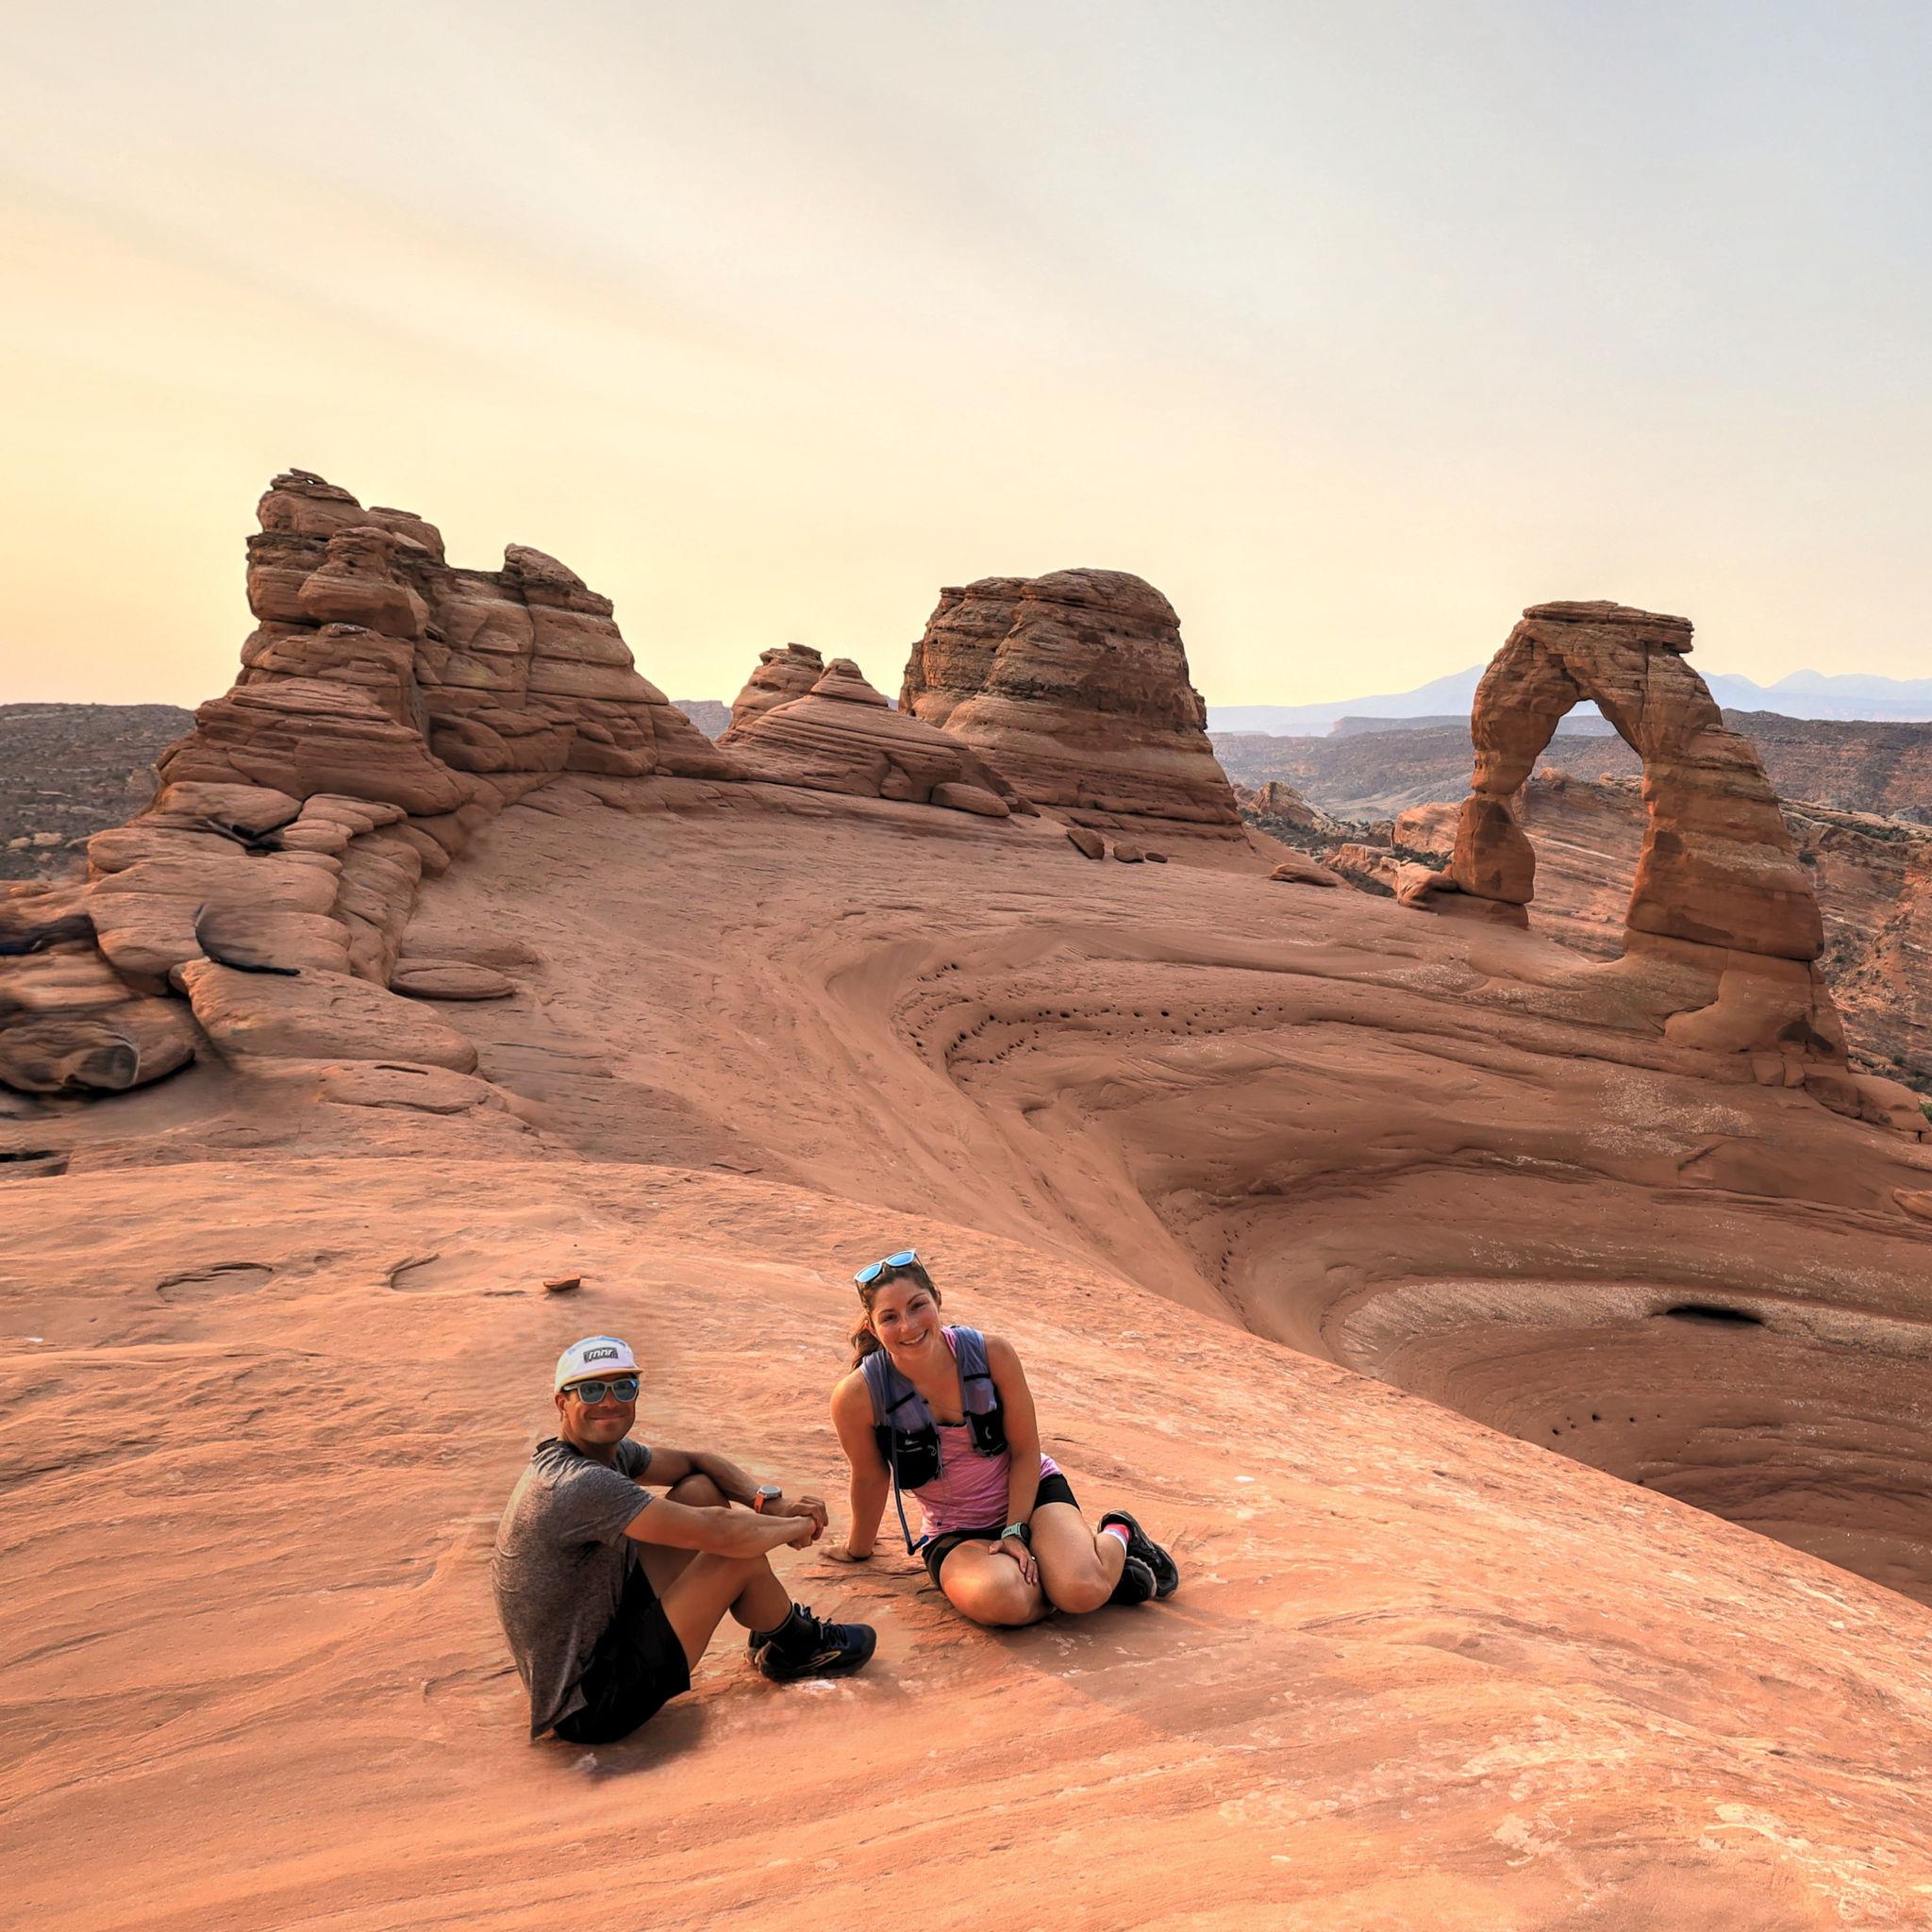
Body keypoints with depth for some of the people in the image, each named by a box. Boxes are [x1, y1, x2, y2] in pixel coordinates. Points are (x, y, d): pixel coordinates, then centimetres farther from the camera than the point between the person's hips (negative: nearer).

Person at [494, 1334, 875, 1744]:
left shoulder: (607, 1449, 1)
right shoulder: (580, 1485, -28)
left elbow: (696, 1460, 14)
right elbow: (718, 1532, -29)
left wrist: (770, 1502, -4)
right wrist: (797, 1527, -11)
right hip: (591, 1707, -10)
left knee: (702, 1491, 5)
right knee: (738, 1552, -13)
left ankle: (773, 1632, 19)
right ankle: (799, 1645, 18)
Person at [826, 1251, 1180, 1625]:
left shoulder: (991, 1353, -19)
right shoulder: (858, 1397, -22)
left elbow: (1025, 1452, -7)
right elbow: (871, 1479, -2)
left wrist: (1016, 1531, -14)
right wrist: (858, 1549, 12)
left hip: (1029, 1492, 1)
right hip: (954, 1535, 0)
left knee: (1083, 1590, -27)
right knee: (1000, 1599, -35)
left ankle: (1117, 1536, 10)